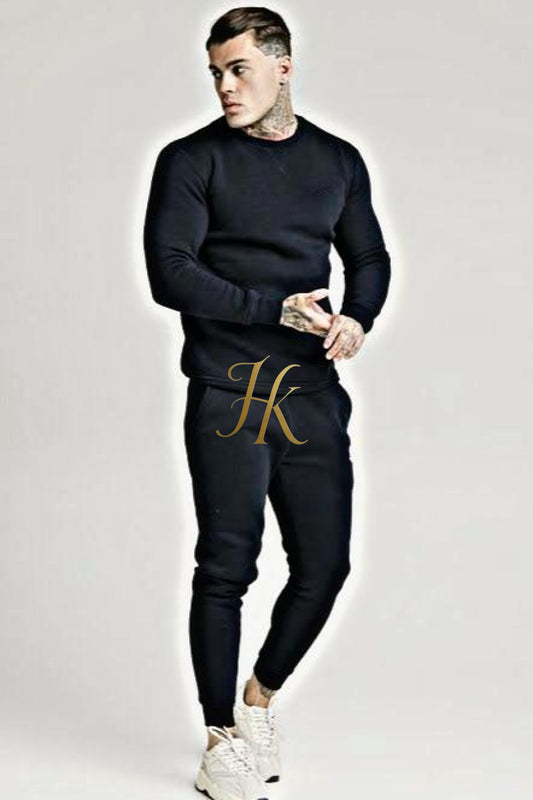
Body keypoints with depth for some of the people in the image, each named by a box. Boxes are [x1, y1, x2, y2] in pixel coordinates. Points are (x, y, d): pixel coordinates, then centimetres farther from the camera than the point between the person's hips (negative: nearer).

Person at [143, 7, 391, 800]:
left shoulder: (338, 161, 14)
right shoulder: (191, 161, 0)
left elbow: (370, 258, 18)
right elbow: (170, 274, -9)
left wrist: (356, 319, -4)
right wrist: (277, 310, -14)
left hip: (313, 391, 4)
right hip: (227, 392, -4)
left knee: (325, 564, 3)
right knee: (226, 569, -1)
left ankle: (260, 696, 29)